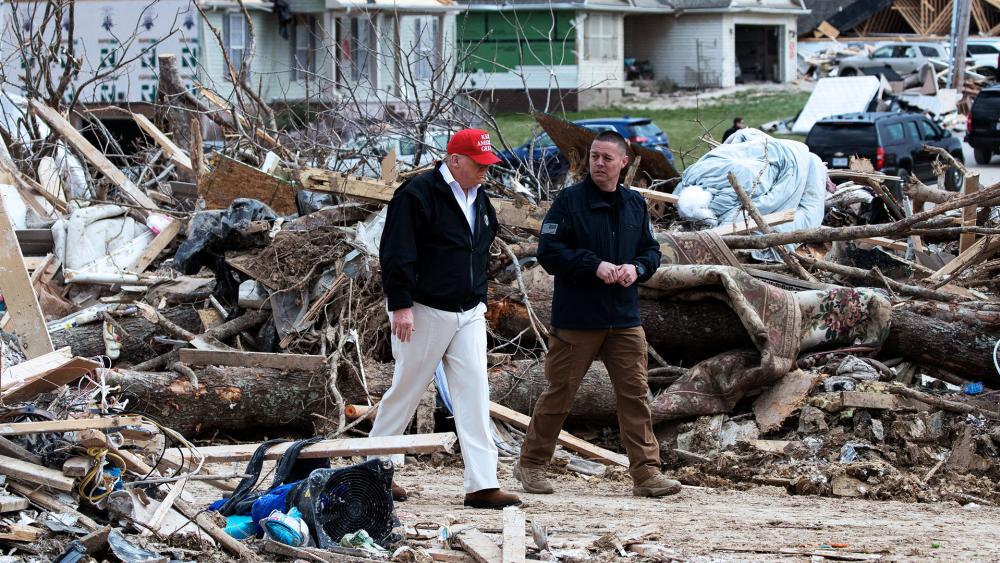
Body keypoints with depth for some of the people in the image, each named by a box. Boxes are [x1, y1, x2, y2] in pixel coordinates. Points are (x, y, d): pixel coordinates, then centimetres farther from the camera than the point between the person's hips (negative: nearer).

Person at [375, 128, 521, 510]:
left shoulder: (478, 199, 13)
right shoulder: (418, 195, -12)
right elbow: (396, 253, -16)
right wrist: (400, 305, -21)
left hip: (468, 315, 7)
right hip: (424, 313, -7)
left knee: (474, 394, -4)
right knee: (406, 392, 3)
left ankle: (482, 485, -7)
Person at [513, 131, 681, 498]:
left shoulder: (635, 205, 11)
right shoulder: (569, 201, -5)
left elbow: (651, 250, 18)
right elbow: (548, 252, -10)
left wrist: (637, 268, -5)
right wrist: (595, 266, -19)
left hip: (624, 319, 4)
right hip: (576, 318, -4)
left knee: (635, 394, 0)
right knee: (559, 393, 3)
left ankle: (646, 473, 1)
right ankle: (531, 465, 17)